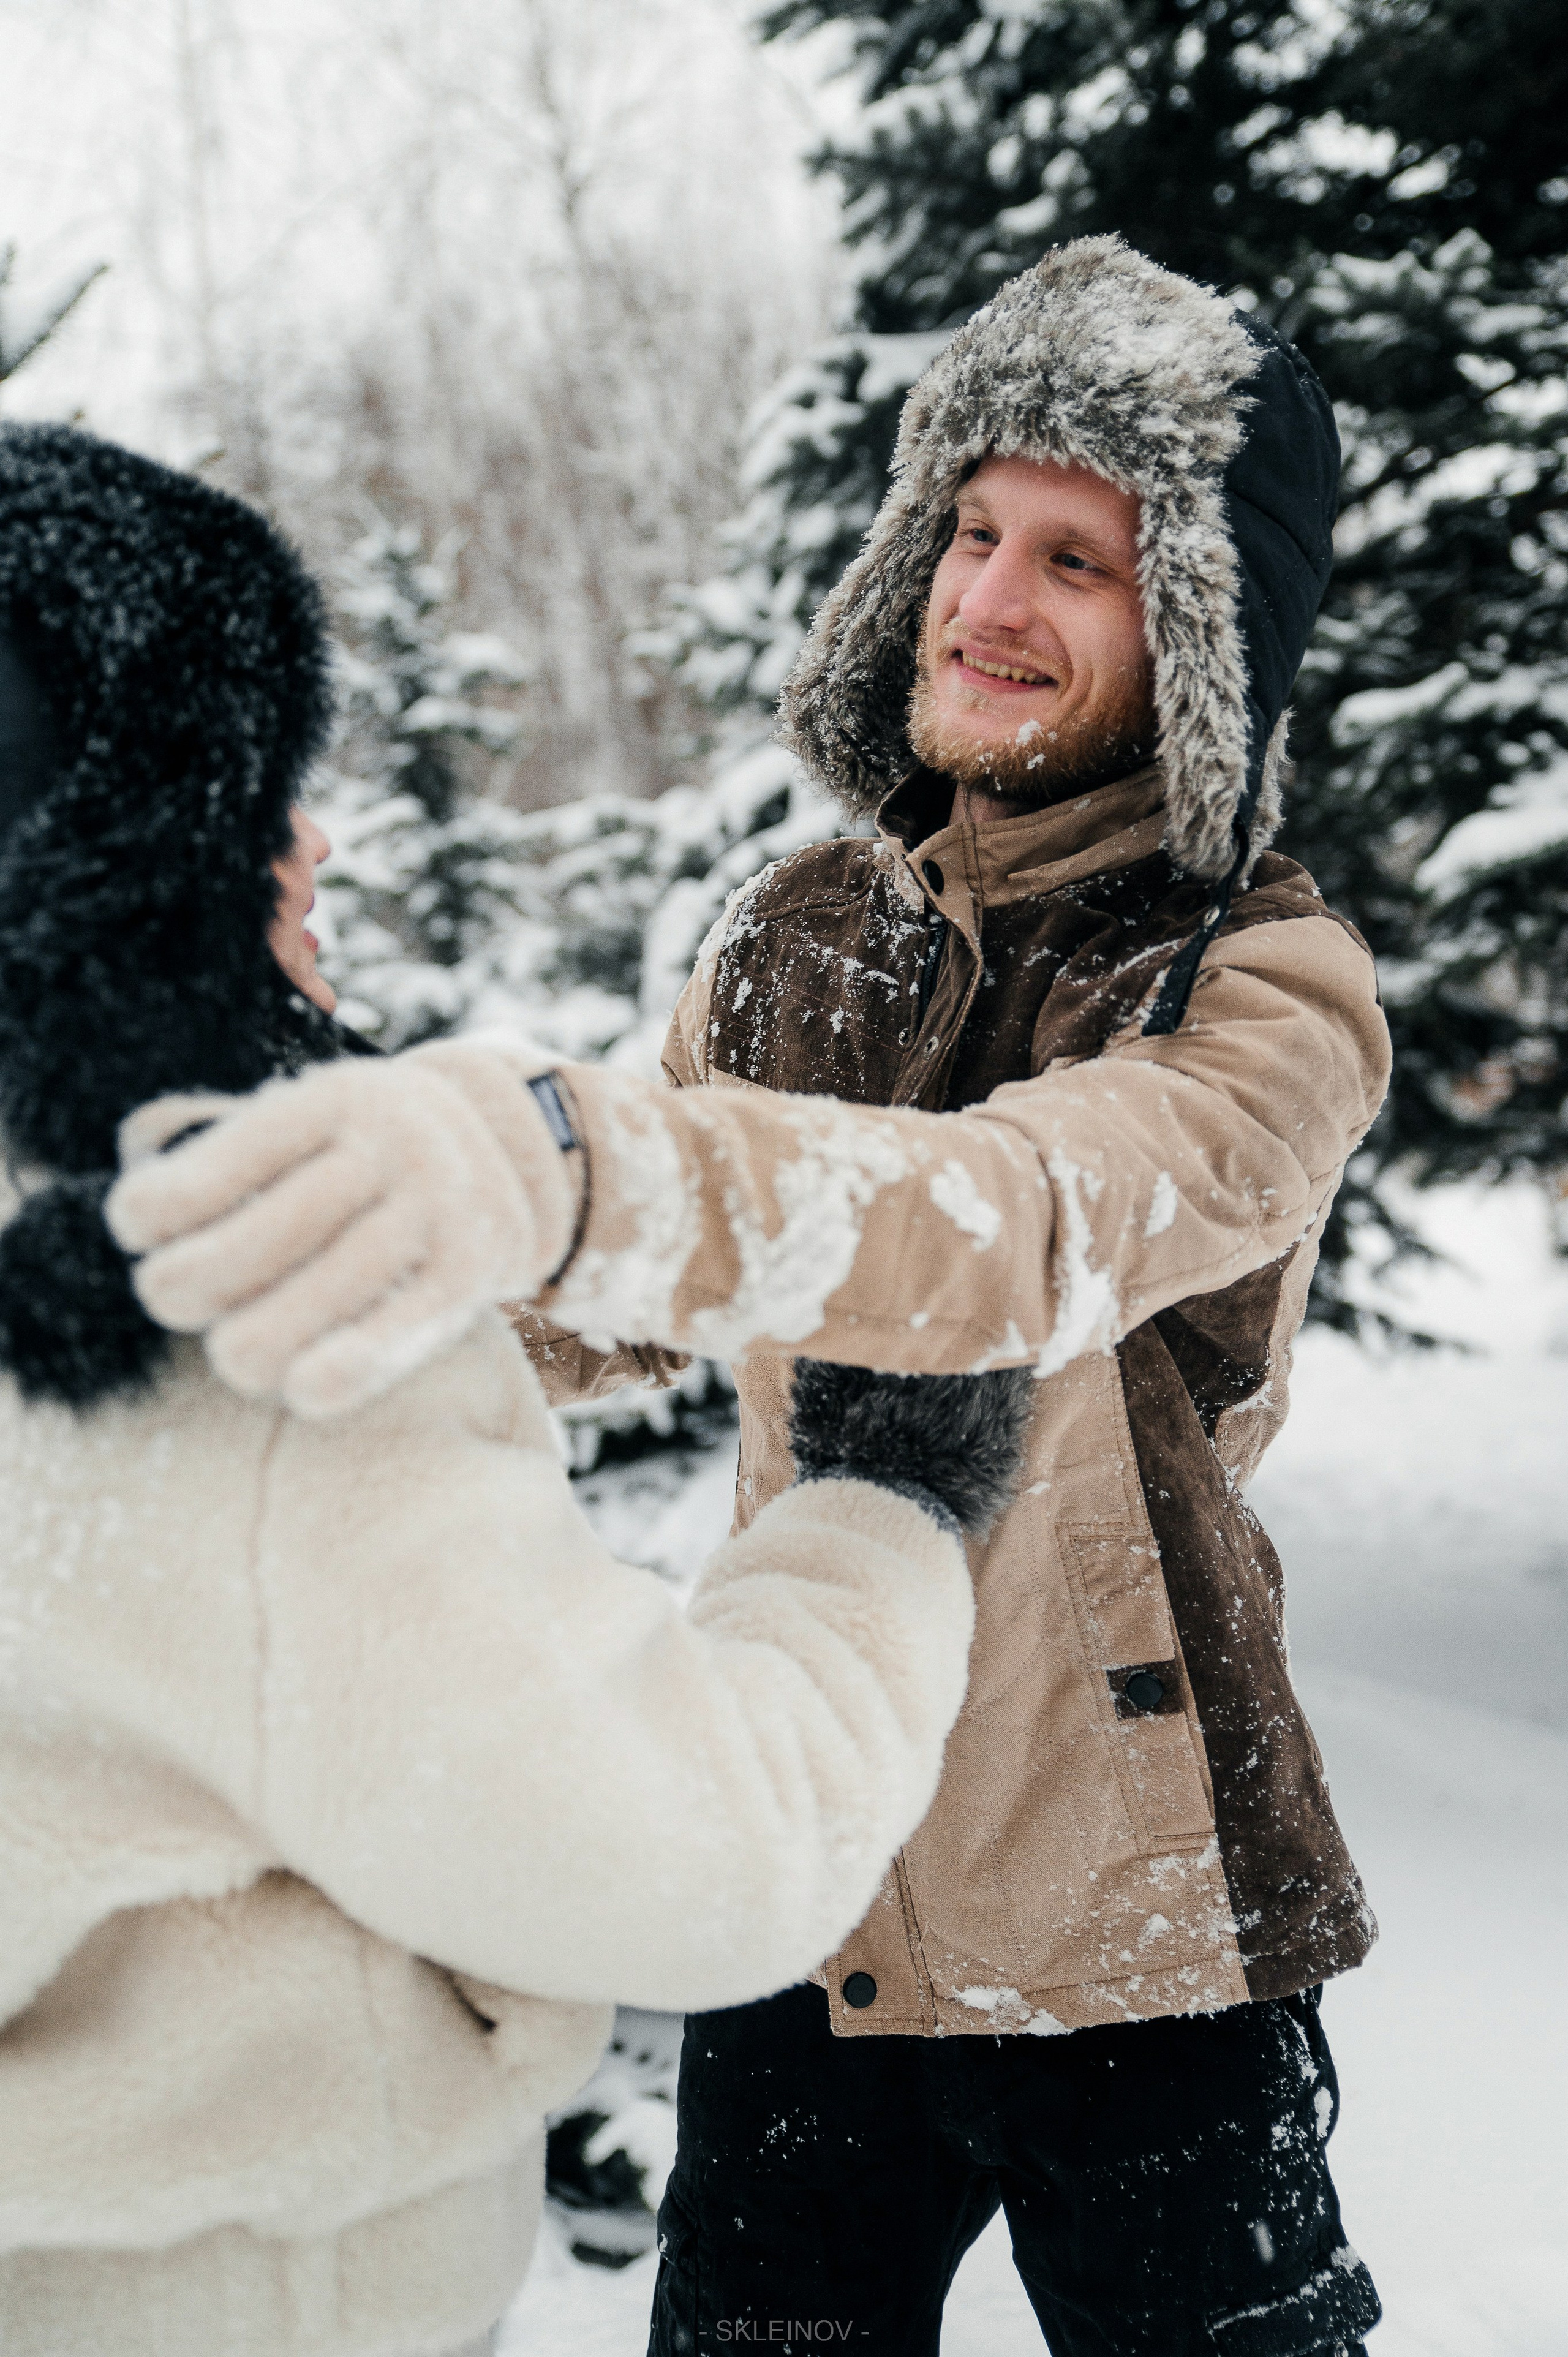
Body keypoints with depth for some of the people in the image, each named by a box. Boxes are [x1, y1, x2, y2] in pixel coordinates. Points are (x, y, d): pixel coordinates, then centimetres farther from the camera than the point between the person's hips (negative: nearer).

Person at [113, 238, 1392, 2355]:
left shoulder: (1273, 993, -13)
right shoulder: (797, 938, 5)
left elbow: (1044, 1223, -36)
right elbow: (602, 1313, 13)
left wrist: (563, 1169, -53)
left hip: (1141, 1941, -4)